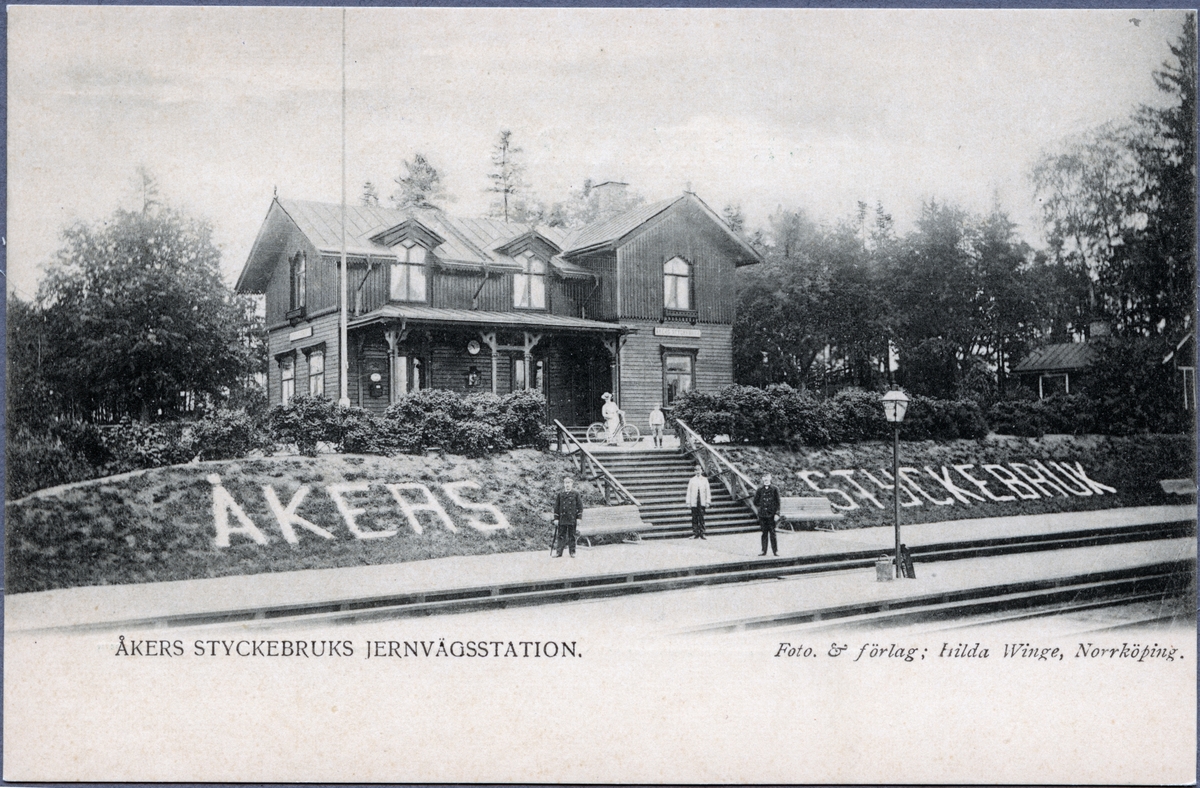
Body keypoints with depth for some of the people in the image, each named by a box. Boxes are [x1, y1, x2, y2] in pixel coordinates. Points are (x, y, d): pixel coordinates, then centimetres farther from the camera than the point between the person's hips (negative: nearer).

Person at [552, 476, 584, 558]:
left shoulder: (575, 494, 2)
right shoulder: (560, 494, 6)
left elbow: (580, 506, 4)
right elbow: (556, 507, 7)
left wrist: (579, 517, -3)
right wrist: (556, 518, 2)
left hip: (572, 519, -1)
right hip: (562, 520, 1)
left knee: (572, 536, 5)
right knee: (561, 536, 1)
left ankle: (572, 552, 12)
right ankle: (558, 552, 4)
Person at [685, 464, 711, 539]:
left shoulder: (705, 480, 9)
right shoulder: (692, 480, 9)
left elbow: (708, 491, 9)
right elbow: (689, 491, 8)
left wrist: (708, 501, 3)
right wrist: (688, 502, 3)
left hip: (702, 502, 0)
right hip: (694, 502, 0)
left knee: (701, 518, -3)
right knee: (694, 518, -2)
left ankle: (702, 534, 2)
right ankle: (695, 534, 2)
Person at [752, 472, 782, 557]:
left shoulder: (774, 489, 2)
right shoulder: (760, 490, 9)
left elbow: (777, 502, -1)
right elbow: (756, 502, 14)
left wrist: (777, 514, -7)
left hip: (771, 514, -2)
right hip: (762, 515, 2)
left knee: (772, 533, -1)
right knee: (764, 533, 5)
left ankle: (775, 550, 4)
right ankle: (764, 550, 8)